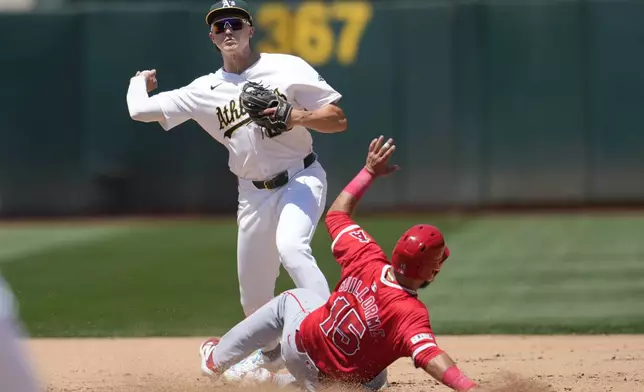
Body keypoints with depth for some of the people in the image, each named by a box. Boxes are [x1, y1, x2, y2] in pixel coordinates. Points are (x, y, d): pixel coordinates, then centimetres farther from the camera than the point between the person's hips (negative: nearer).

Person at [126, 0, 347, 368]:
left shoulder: (287, 68, -6)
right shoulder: (205, 90, 2)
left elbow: (339, 119, -8)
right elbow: (141, 110, 0)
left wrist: (298, 116, -24)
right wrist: (140, 81, 19)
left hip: (301, 179, -4)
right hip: (254, 195, 4)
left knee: (291, 247, -34)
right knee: (254, 297, 10)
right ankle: (270, 352, 40)